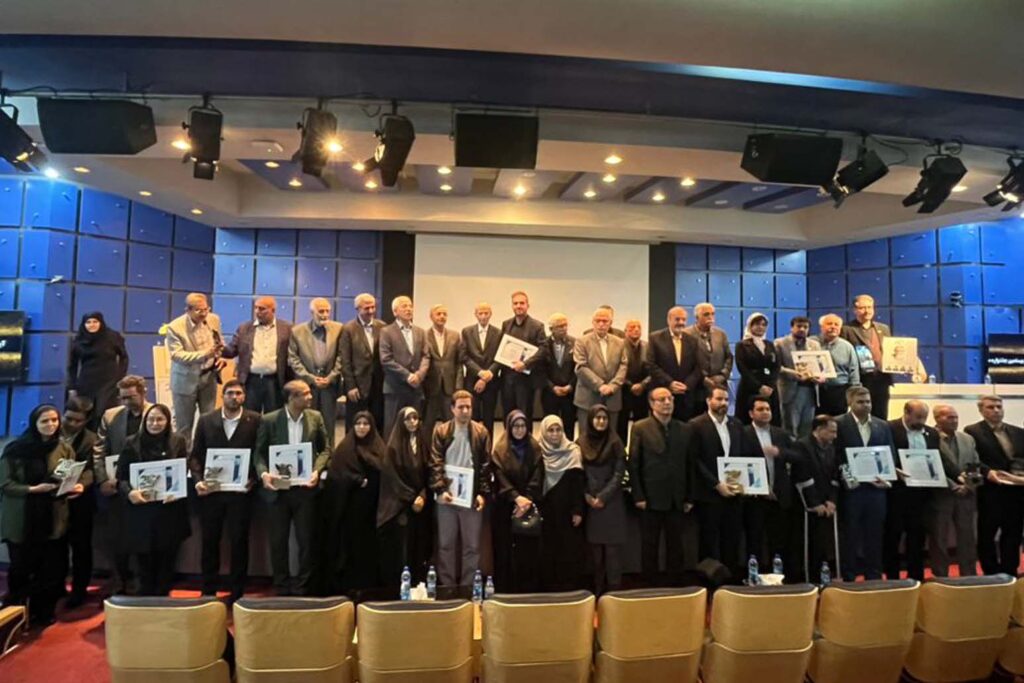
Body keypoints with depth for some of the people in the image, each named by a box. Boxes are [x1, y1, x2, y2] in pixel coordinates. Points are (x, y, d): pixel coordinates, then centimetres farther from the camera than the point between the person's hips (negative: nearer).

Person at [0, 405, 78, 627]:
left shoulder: (65, 449, 2)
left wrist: (76, 487, -16)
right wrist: (32, 489, -21)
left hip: (52, 519, 2)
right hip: (21, 519, -2)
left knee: (50, 569, 5)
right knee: (20, 568, 8)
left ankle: (43, 612, 23)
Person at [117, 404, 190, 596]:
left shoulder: (178, 442, 2)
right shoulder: (133, 443, 1)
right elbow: (121, 477, 1)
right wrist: (129, 492, -18)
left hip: (170, 511, 1)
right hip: (141, 512, -1)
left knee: (166, 563, 11)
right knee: (145, 563, 7)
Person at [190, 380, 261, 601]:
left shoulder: (255, 420, -3)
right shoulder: (206, 420, 4)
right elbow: (195, 455, 5)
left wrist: (253, 479, -13)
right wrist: (198, 479, -9)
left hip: (241, 490, -2)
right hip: (211, 489, 2)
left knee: (239, 541, 6)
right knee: (209, 540, 12)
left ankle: (237, 592, 19)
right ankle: (208, 590, 27)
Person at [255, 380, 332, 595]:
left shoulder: (315, 417, 0)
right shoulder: (269, 420, -5)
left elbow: (325, 449, 5)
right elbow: (259, 452, 1)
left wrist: (317, 470, -11)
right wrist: (263, 473, -16)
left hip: (305, 488, 1)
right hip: (278, 488, -1)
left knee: (306, 540, 6)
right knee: (278, 541, 10)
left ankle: (301, 587, 21)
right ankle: (281, 587, 26)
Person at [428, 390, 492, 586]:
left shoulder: (481, 432, 2)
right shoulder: (441, 431, 1)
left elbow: (486, 466, 1)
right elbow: (435, 463, -4)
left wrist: (483, 493, -6)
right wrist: (440, 489, -14)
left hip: (472, 496, 0)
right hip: (447, 495, 0)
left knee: (472, 545, 6)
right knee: (446, 544, 9)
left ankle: (468, 587, 18)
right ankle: (447, 586, 20)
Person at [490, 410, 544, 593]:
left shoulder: (535, 449, 6)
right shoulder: (500, 450, 2)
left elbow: (537, 479, -2)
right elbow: (500, 478, -8)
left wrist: (527, 500, -16)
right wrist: (516, 497, -22)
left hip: (530, 509, 1)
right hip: (504, 508, -1)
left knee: (529, 551, 2)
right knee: (506, 551, 1)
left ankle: (529, 592, 11)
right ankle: (505, 592, 10)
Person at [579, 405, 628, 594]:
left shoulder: (615, 442, -1)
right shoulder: (580, 443, 3)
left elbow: (619, 473, -4)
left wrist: (603, 496, -10)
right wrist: (586, 495, -8)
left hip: (611, 502, -1)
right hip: (589, 502, 2)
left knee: (613, 545, 0)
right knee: (595, 546, 6)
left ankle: (614, 587, 9)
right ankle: (598, 588, 16)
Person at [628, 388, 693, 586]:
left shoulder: (685, 429, 7)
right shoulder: (640, 428, -3)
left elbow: (690, 465, 7)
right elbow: (634, 465, -5)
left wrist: (689, 497, 4)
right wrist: (638, 496, -9)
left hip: (676, 499, 3)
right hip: (651, 498, -3)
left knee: (675, 546, 11)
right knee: (649, 546, 7)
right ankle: (650, 585, 19)